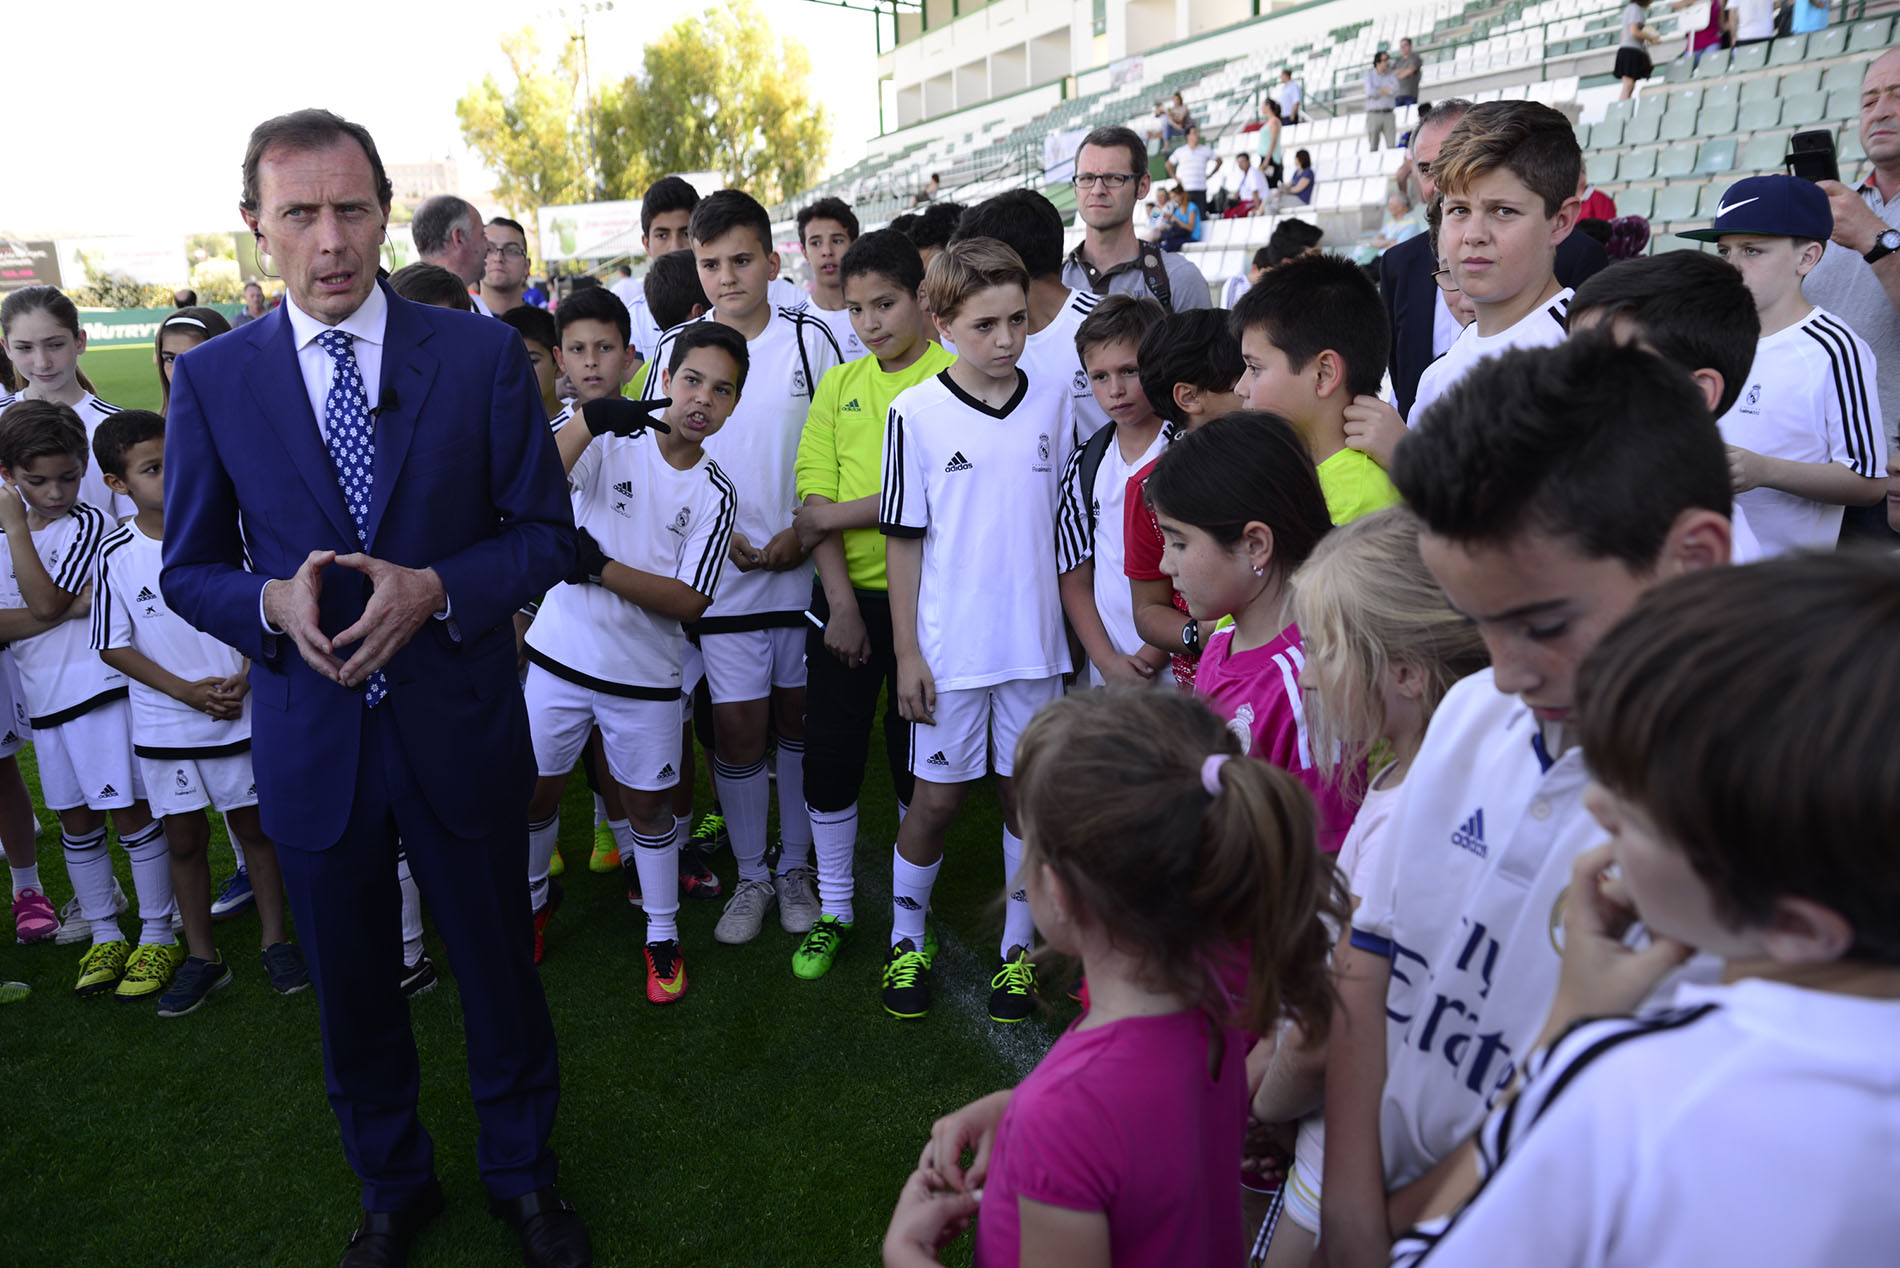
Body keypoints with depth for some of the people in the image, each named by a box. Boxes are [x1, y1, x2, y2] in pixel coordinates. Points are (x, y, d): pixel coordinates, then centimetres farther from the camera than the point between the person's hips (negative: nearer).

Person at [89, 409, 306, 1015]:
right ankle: (201, 955, 24)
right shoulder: (116, 553, -7)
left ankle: (274, 938, 25)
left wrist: (245, 677, -14)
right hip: (164, 726, 1)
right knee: (184, 838, 10)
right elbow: (114, 646, -4)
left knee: (254, 825, 10)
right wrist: (187, 690, -13)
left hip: (240, 715, 0)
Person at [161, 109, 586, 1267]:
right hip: (311, 736, 2)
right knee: (353, 990, 18)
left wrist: (434, 589, -21)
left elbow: (545, 532, -4)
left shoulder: (482, 355, -6)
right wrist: (273, 602, -18)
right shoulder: (211, 378, -2)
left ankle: (523, 1173, 40)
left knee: (500, 966, 15)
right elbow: (190, 566, 4)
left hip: (460, 726, -1)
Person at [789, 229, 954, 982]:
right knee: (829, 755, 7)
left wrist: (836, 515, -11)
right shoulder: (839, 385, 8)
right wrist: (841, 602, -9)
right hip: (845, 595, 4)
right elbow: (814, 500, 0)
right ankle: (833, 908, 26)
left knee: (916, 757, 8)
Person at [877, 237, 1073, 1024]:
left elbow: (1064, 518, 10)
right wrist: (907, 653, -5)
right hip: (949, 645, -2)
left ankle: (1018, 951, 27)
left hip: (1033, 640, 3)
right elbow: (903, 538, -3)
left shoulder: (1052, 402, 3)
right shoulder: (916, 412, -6)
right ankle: (906, 941, 29)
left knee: (1028, 795, 10)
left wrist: (1074, 624, 9)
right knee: (936, 799, 6)